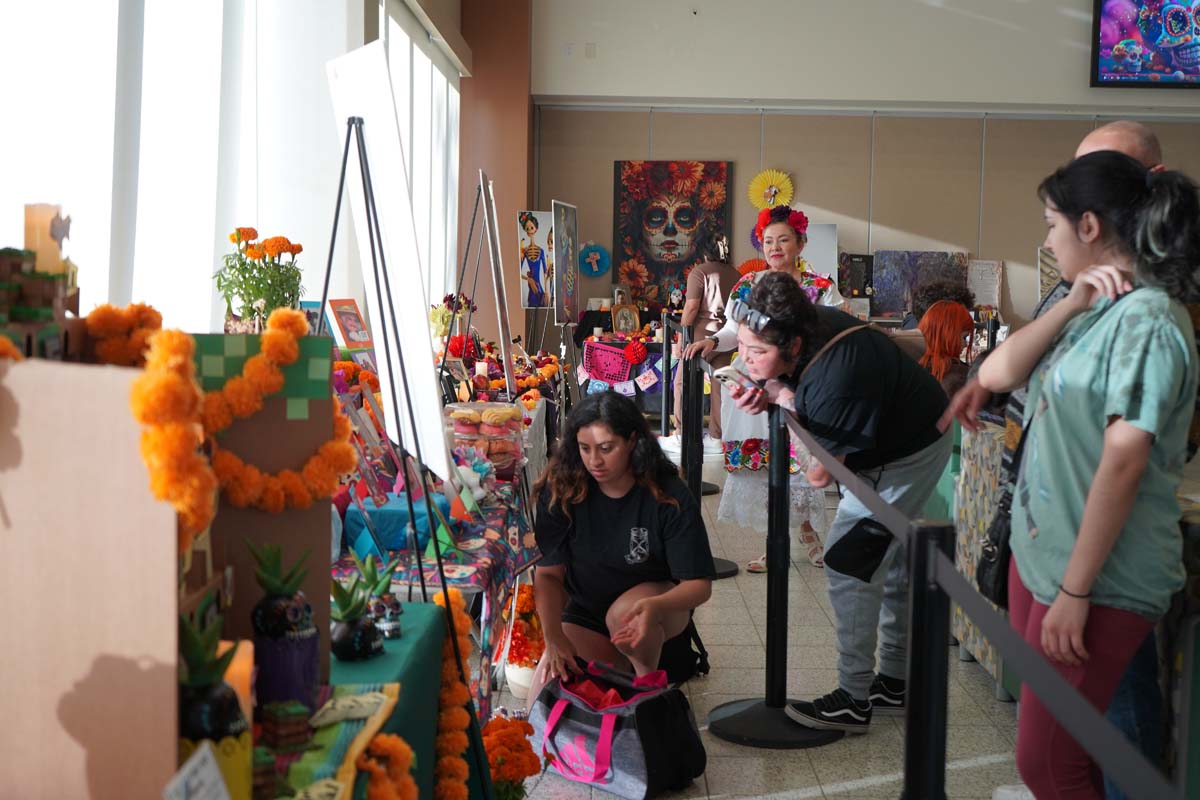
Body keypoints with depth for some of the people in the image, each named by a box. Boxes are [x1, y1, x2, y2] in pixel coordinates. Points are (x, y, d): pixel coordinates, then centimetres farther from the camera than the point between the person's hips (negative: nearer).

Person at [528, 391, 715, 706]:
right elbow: (549, 573, -11)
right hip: (585, 616, 2)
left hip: (662, 617, -2)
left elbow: (699, 583, -18)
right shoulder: (562, 491, -13)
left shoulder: (669, 497, -18)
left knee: (624, 613, -37)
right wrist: (554, 637, -29)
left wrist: (655, 607, -40)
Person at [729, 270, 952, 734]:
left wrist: (784, 400, -26)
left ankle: (854, 701, -3)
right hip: (906, 432, 10)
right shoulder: (807, 324, -16)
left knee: (847, 563, -10)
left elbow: (819, 474, -29)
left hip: (908, 456, -9)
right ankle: (893, 683, 32)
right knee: (891, 561, 18)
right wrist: (765, 399, -20)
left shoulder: (834, 379, -40)